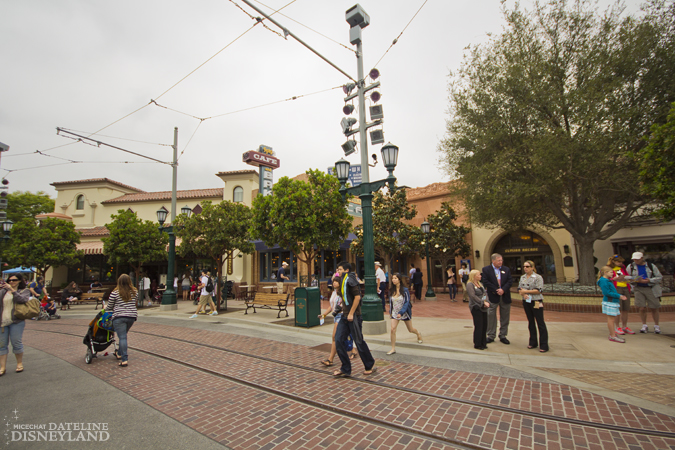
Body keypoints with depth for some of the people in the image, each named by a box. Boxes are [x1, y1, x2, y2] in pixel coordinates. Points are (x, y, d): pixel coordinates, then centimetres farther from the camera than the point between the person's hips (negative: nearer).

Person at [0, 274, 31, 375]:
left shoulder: (24, 291, 3)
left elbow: (22, 299, -16)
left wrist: (12, 289, -17)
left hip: (16, 322, -4)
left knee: (16, 343, 1)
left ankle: (20, 363, 17)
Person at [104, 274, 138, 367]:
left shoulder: (115, 293, -6)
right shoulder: (134, 292, 6)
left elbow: (109, 307, 3)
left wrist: (105, 307, 26)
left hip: (119, 317, -4)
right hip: (132, 316, 4)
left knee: (122, 337, -4)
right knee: (123, 335, 22)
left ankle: (124, 359, -8)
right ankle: (120, 353, 34)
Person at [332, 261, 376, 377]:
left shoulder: (349, 279, -12)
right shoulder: (343, 280, 16)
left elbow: (357, 296, -20)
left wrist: (351, 313, -19)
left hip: (353, 316, -9)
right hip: (345, 316, 9)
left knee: (359, 341, 2)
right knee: (338, 340, 3)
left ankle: (370, 366, 22)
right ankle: (345, 369, 13)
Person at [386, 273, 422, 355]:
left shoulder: (405, 290, -16)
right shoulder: (391, 290, -3)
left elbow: (407, 302, -17)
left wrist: (401, 313, -24)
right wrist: (390, 311, 12)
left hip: (405, 313, -3)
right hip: (395, 313, 3)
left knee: (410, 329, 15)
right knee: (393, 329, -13)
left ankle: (418, 334, 49)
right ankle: (393, 349, -2)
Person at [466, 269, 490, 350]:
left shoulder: (480, 284, 17)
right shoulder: (470, 284, -9)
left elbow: (485, 293, 12)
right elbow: (473, 296, -17)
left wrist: (487, 302, -6)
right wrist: (483, 302, -19)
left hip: (483, 307, 7)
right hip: (476, 308, -7)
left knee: (484, 326, 9)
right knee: (478, 326, -3)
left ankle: (483, 343, 22)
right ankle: (477, 345, 10)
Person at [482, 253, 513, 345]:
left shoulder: (506, 269, 7)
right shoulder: (486, 269, -3)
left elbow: (510, 281, 0)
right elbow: (485, 282, -10)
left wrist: (503, 289, -16)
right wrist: (496, 290, -16)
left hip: (505, 296, 3)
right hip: (493, 296, -3)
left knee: (505, 317, 10)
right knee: (491, 316, 4)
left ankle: (503, 336, 24)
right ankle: (491, 336, 16)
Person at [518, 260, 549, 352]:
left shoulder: (538, 277, -8)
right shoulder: (522, 277, 10)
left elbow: (538, 291, -14)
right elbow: (519, 289, 9)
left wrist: (526, 291, -15)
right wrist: (523, 294, -11)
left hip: (536, 302, -5)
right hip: (526, 302, 6)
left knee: (540, 323, -2)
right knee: (530, 322, 12)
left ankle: (544, 345, 5)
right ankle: (533, 343, 21)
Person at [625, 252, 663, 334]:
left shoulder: (651, 266, 1)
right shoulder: (631, 266, 2)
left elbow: (659, 277, 2)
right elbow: (627, 277, 2)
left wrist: (649, 280, -15)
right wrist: (637, 280, -15)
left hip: (651, 289, 0)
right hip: (638, 289, 0)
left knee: (654, 308, 4)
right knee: (642, 308, -2)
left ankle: (656, 326, 22)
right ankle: (644, 326, 14)